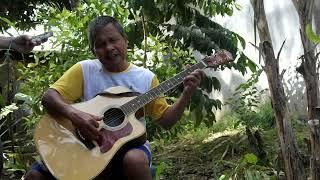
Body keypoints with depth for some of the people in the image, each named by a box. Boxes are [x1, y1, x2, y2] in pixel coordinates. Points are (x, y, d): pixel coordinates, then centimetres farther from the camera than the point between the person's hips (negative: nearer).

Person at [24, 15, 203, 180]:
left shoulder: (146, 77, 4)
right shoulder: (85, 70, 2)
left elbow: (165, 120, 7)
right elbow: (49, 97, -6)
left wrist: (187, 94, -8)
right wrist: (74, 114, -26)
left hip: (130, 143, 0)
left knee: (135, 160, -37)